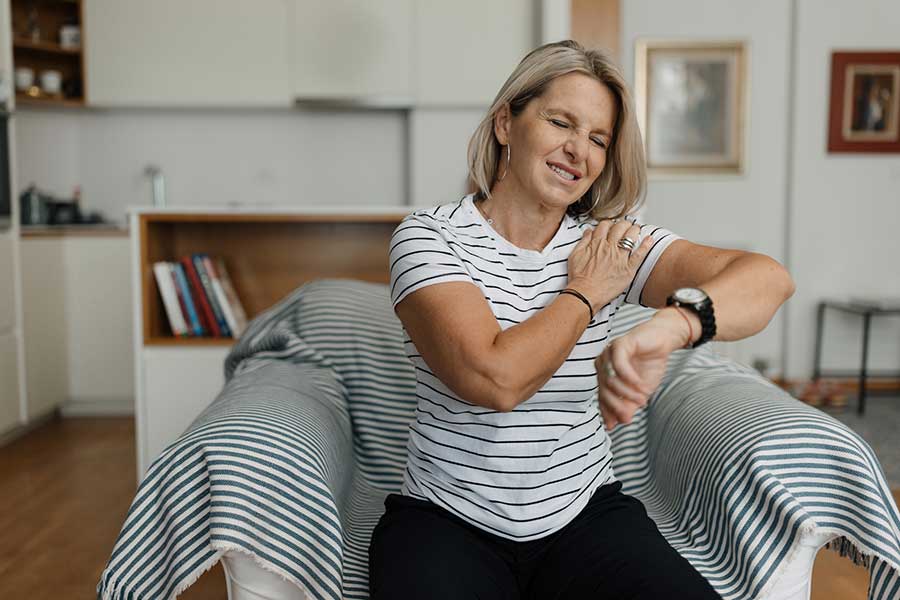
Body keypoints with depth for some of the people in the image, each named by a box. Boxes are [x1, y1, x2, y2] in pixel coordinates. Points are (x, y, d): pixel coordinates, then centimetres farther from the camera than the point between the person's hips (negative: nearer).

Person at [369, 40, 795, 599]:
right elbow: (496, 379, -23)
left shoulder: (615, 241, 0)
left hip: (585, 514, 3)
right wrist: (586, 291, -10)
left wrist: (670, 327, -36)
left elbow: (771, 279, -16)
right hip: (445, 520, -2)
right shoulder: (431, 236, -8)